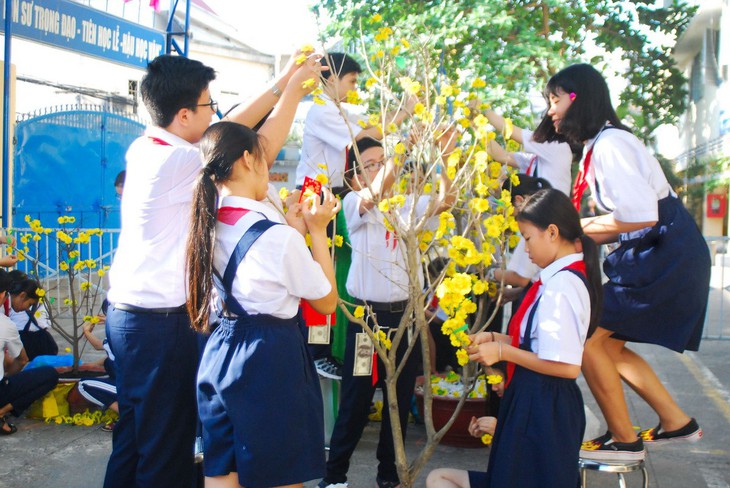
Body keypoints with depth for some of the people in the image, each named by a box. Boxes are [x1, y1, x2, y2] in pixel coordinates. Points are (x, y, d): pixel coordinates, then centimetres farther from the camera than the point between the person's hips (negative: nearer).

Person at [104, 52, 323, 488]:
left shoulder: (143, 149, 5)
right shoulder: (178, 162, -20)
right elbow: (262, 151, -13)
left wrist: (280, 85, 16)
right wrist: (293, 90, -1)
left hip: (126, 313, 9)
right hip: (163, 321, -9)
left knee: (134, 436, 19)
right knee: (167, 450, 4)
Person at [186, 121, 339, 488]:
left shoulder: (209, 227, 2)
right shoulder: (279, 238, -20)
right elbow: (327, 302, -6)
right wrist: (318, 230, -1)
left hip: (221, 353, 7)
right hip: (272, 361, -7)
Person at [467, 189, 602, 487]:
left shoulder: (560, 286, -22)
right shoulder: (569, 276, 7)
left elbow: (567, 366, -25)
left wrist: (503, 352, -17)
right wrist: (494, 338, 7)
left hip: (541, 405, -9)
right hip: (542, 401, 9)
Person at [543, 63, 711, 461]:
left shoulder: (611, 144, -18)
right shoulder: (598, 145, 13)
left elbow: (640, 216, -26)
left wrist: (581, 227, -11)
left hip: (666, 258, -10)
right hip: (652, 255, 10)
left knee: (587, 337, -8)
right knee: (608, 342, 14)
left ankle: (624, 440, 6)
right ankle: (675, 421, 24)